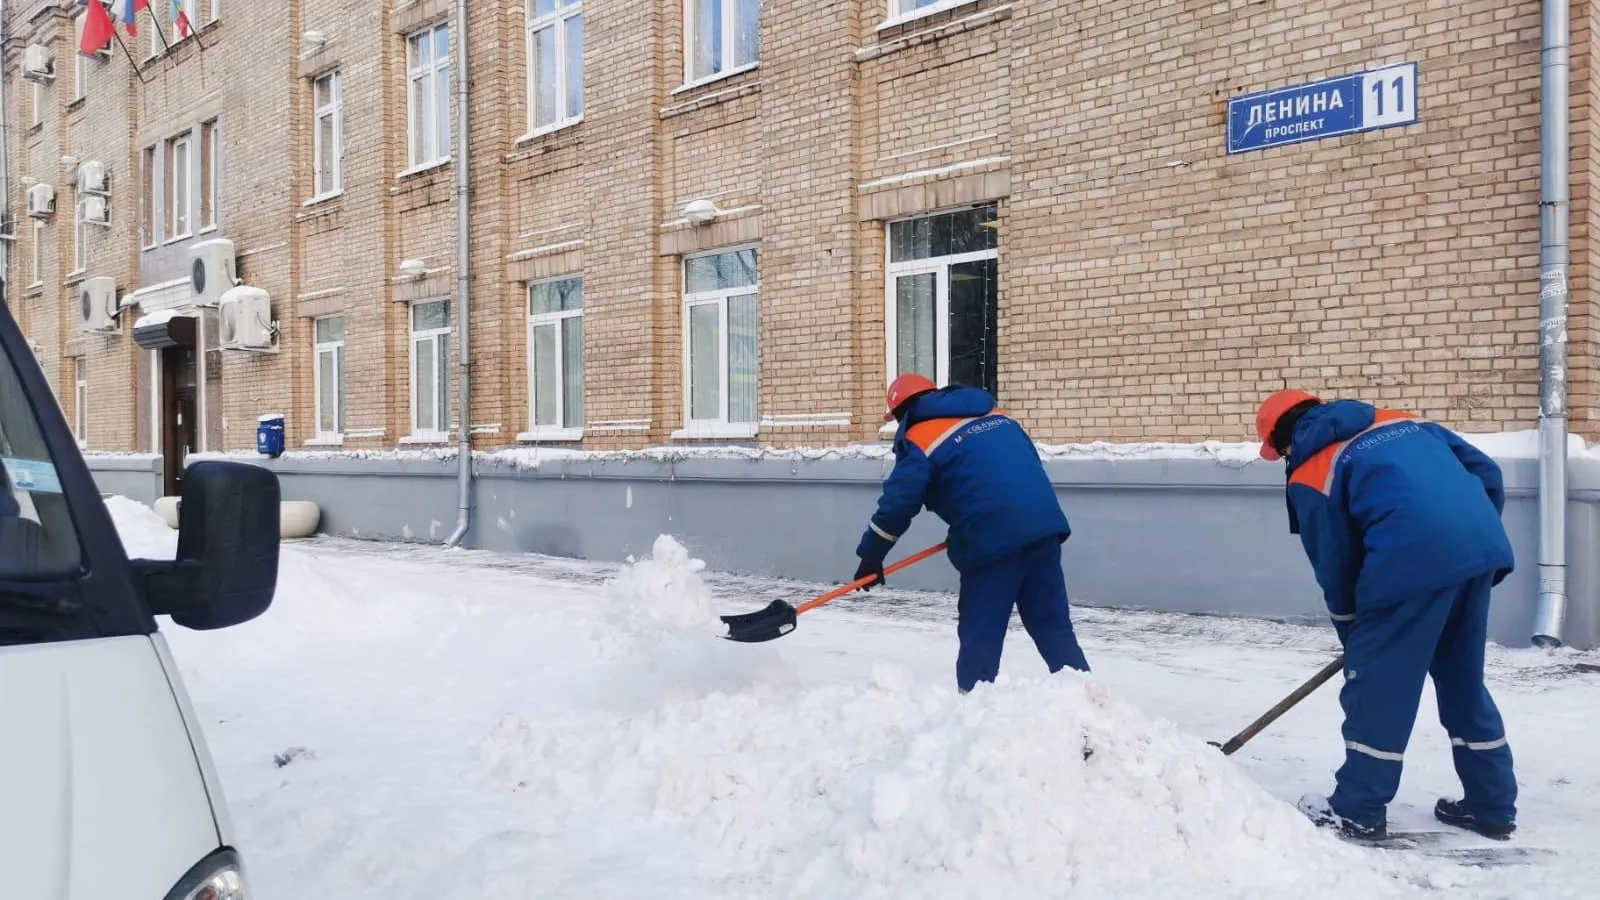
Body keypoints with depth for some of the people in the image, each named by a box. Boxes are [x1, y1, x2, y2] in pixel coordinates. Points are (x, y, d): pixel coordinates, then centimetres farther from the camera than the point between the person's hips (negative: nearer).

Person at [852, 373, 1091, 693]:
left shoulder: (919, 439, 2)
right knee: (1052, 623, 14)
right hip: (1043, 526, 7)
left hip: (991, 539, -6)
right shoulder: (995, 415, 22)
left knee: (980, 634, 6)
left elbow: (899, 501, -5)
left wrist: (871, 556, 3)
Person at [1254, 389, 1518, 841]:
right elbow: (1486, 471, 21)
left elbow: (1335, 567, 10)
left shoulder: (1310, 475, 8)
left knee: (1377, 679, 7)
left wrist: (1354, 637, 23)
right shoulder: (1401, 421, 26)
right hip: (1485, 546, 7)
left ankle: (1358, 810, 18)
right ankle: (1492, 804, 31)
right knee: (1465, 679, 21)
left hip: (1414, 557, -7)